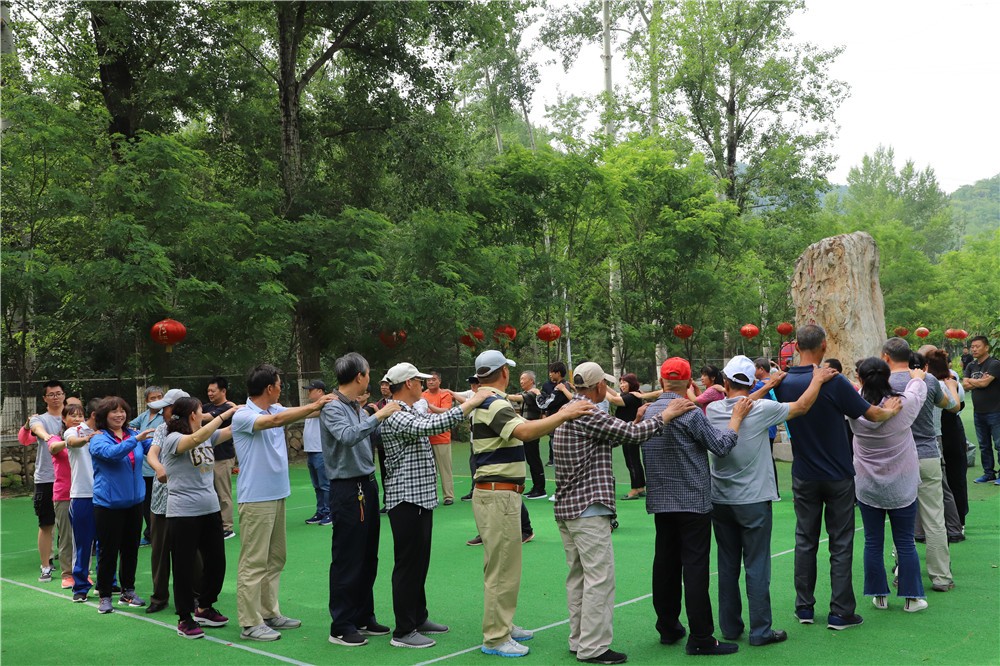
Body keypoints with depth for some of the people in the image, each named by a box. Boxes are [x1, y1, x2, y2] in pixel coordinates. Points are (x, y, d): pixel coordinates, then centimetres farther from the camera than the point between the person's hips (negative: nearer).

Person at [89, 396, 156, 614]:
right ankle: (105, 596, 15)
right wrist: (136, 440, -38)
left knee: (131, 549, 13)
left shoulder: (134, 434, 5)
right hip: (108, 504, -4)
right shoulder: (99, 439, -8)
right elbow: (112, 453, -27)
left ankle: (128, 591, 26)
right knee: (109, 551, 3)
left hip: (134, 501, 5)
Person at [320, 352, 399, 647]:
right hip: (347, 489, -9)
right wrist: (379, 416, -31)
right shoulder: (332, 408, -13)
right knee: (347, 561, -2)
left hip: (367, 485, 9)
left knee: (368, 559, 15)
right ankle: (341, 626, 8)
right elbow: (347, 436, -31)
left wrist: (385, 414, 11)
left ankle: (363, 617, 26)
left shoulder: (358, 407, 11)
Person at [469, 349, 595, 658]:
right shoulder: (494, 405, -18)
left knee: (499, 565, 19)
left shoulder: (485, 402, 14)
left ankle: (501, 625, 30)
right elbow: (525, 431, -36)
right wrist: (564, 414, -38)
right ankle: (495, 639, 2)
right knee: (503, 568, -5)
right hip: (498, 495, -11)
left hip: (497, 493, 11)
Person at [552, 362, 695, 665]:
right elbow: (632, 433, -16)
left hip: (566, 508, 10)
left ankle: (579, 640, 22)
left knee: (578, 576, 15)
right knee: (599, 578, -5)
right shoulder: (587, 413, -16)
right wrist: (666, 414, -5)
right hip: (588, 507, -10)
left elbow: (612, 436, 17)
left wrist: (637, 421, 15)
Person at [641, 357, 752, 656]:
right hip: (693, 502, -6)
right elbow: (721, 445, -10)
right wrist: (737, 417, 1)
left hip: (660, 502, 7)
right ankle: (700, 638, -3)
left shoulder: (649, 412, 5)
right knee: (695, 567, -4)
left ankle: (668, 628, 23)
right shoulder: (690, 412, -15)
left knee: (665, 564, 13)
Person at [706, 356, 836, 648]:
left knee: (727, 566, 13)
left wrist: (767, 386, 20)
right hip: (753, 502, -4)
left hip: (720, 502, 4)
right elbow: (801, 406, -1)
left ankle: (730, 627, 21)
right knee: (757, 568, 2)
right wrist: (818, 380, 13)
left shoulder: (713, 410, -4)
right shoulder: (761, 410, -14)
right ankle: (760, 631, 7)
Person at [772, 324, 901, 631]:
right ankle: (841, 612, 8)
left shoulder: (783, 384, -6)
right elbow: (872, 414, -11)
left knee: (805, 541, 12)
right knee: (840, 544, 5)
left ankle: (804, 607, 17)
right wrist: (890, 410, 10)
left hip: (804, 477, 3)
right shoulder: (834, 382, -19)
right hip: (838, 476, -3)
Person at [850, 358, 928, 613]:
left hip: (867, 487, 1)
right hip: (901, 486, -1)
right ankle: (911, 597, 17)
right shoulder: (903, 405, -16)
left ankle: (879, 596, 20)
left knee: (873, 543, 11)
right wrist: (917, 377, 28)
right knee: (905, 543, 9)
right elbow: (919, 390, 7)